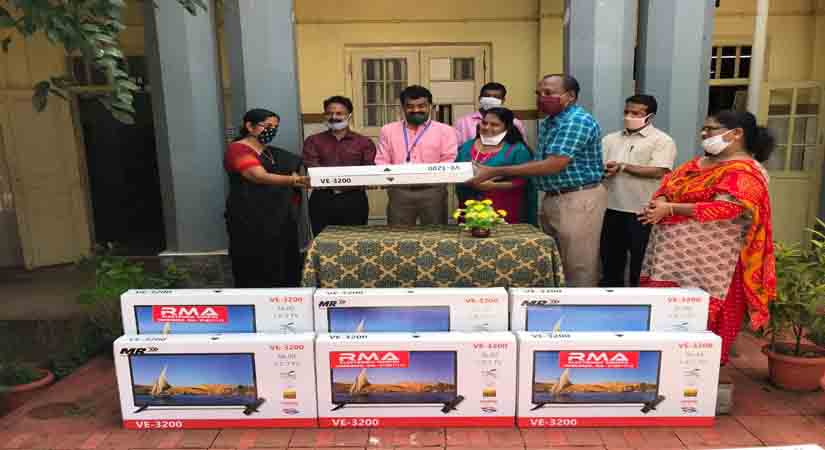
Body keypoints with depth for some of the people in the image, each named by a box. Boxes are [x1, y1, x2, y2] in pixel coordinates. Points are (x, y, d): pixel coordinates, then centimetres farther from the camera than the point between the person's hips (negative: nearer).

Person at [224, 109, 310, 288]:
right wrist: (298, 180, -33)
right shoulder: (237, 149, -7)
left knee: (284, 266, 6)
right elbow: (260, 177, -22)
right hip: (250, 220, -7)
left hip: (280, 218, 7)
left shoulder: (274, 153, 18)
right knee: (258, 267, -4)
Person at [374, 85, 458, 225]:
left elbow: (450, 161, 0)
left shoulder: (444, 130, 8)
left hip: (433, 191, -1)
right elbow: (382, 161, 10)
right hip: (399, 192, 2)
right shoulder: (388, 130, 15)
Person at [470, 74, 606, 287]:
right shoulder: (547, 123, 13)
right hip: (553, 199, 9)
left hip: (578, 200, -9)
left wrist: (496, 172, -24)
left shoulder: (578, 121, -17)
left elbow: (554, 165, -25)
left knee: (578, 268, 1)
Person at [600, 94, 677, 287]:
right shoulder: (610, 139, 14)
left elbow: (658, 171, -16)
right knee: (611, 261, 16)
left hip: (642, 213, -5)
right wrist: (604, 170, -16)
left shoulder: (662, 140, -3)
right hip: (611, 210, 5)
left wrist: (622, 167, -13)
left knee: (640, 266, 7)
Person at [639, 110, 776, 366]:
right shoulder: (700, 162, 16)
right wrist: (660, 201, -9)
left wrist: (670, 209, -19)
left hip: (706, 261, -8)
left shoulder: (744, 172, -11)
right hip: (673, 254, 8)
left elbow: (724, 208, -22)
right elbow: (668, 184, 15)